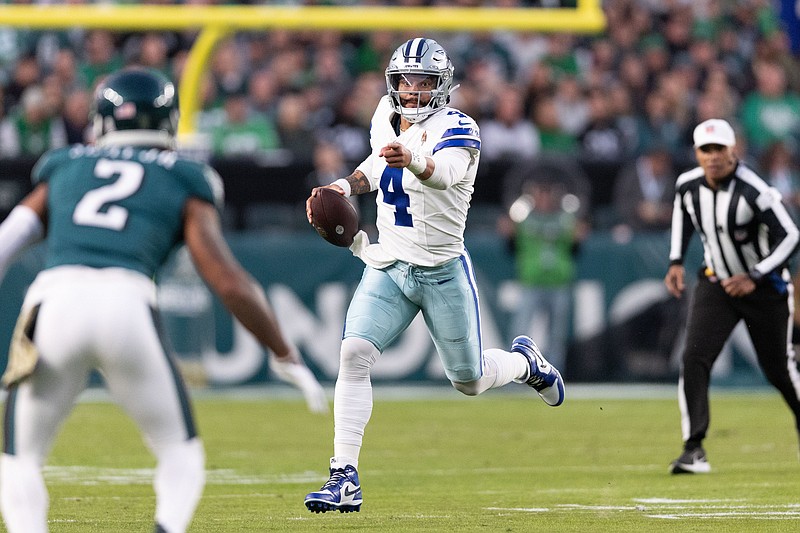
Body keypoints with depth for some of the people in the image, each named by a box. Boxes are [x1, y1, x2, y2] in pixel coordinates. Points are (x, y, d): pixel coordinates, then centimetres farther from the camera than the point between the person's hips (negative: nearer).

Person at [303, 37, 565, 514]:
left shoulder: (458, 130, -18)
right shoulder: (386, 119, 2)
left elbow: (444, 172, -41)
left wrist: (413, 160, -64)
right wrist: (344, 186, 3)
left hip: (444, 272, -4)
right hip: (388, 268, 4)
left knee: (470, 381, 9)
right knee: (354, 354, -17)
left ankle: (525, 362, 45)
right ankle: (345, 480, -17)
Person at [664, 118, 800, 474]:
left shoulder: (753, 192, -27)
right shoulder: (687, 186, -9)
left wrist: (755, 278, -29)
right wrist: (676, 261, 6)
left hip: (764, 285, -4)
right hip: (716, 283, 4)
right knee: (694, 360, -15)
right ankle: (694, 450, -17)